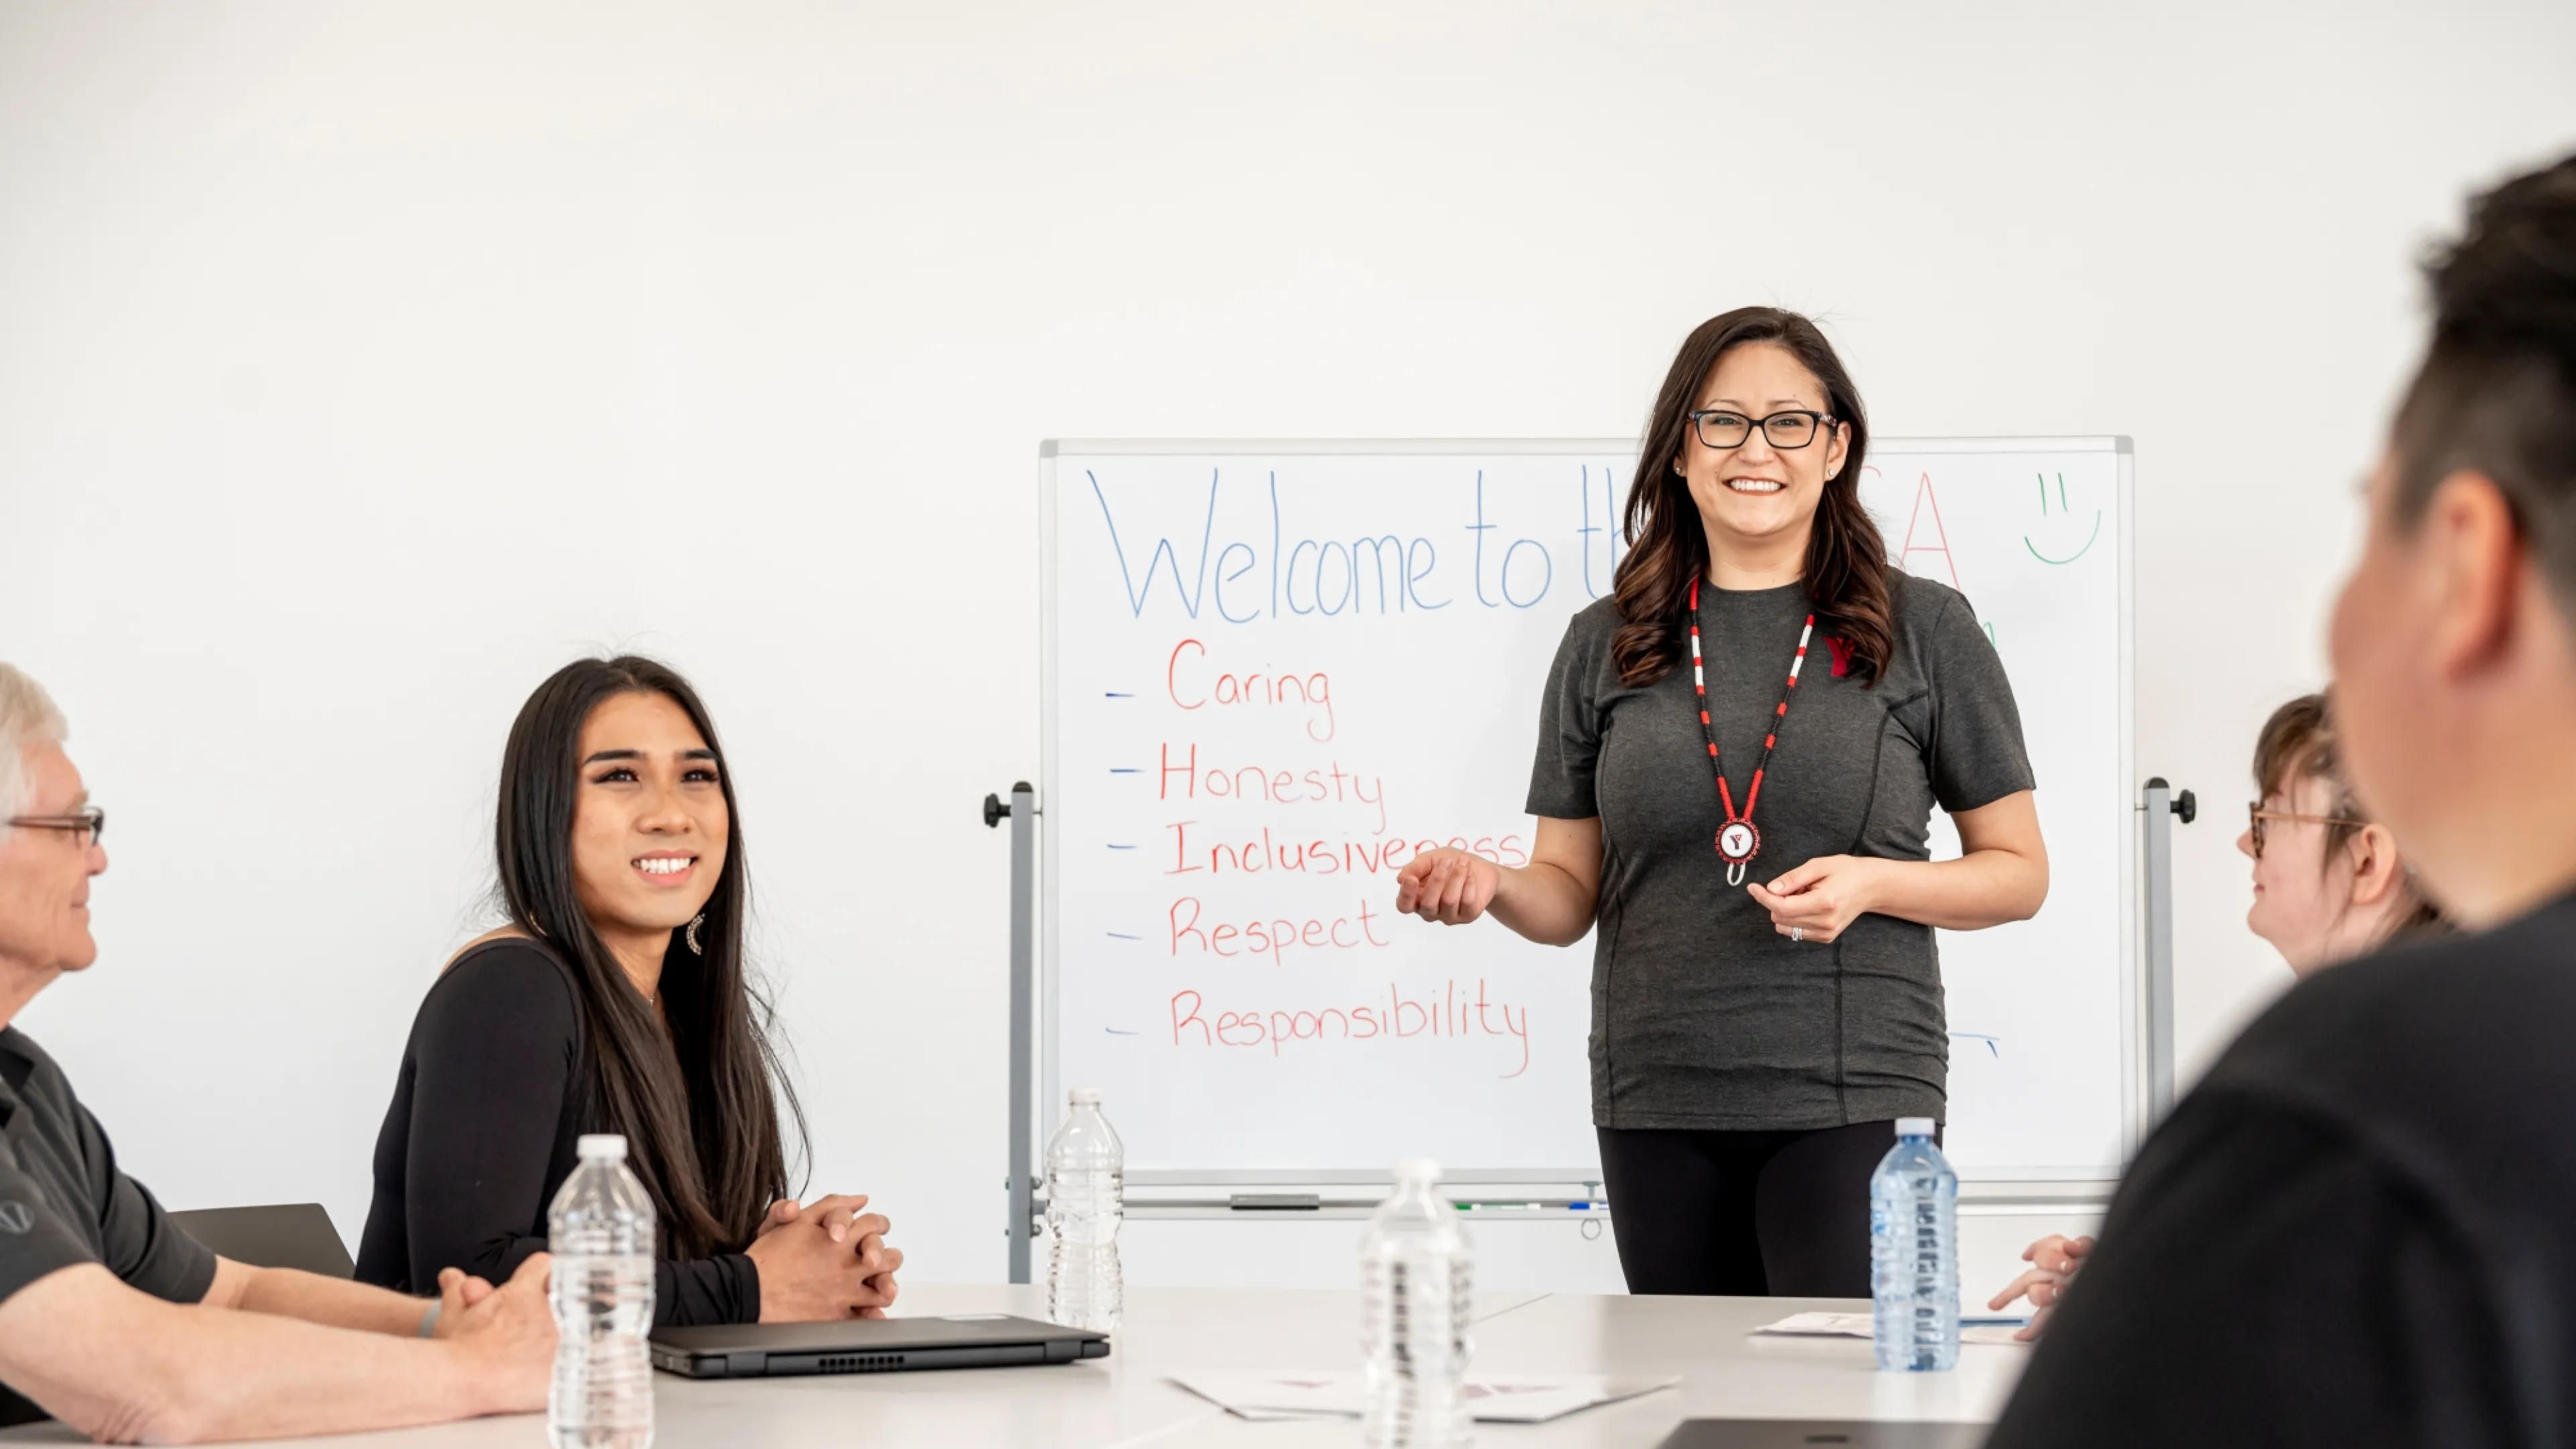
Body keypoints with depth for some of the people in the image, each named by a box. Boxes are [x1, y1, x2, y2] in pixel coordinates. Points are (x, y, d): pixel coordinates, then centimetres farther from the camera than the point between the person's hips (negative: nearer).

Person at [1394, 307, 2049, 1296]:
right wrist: (1491, 887, -10)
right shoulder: (1607, 645, 10)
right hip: (1659, 1106, 3)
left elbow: (2019, 874, 6)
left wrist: (1869, 883, -11)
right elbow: (1570, 894, 12)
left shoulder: (1923, 630, 4)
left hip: (1853, 1101, -2)